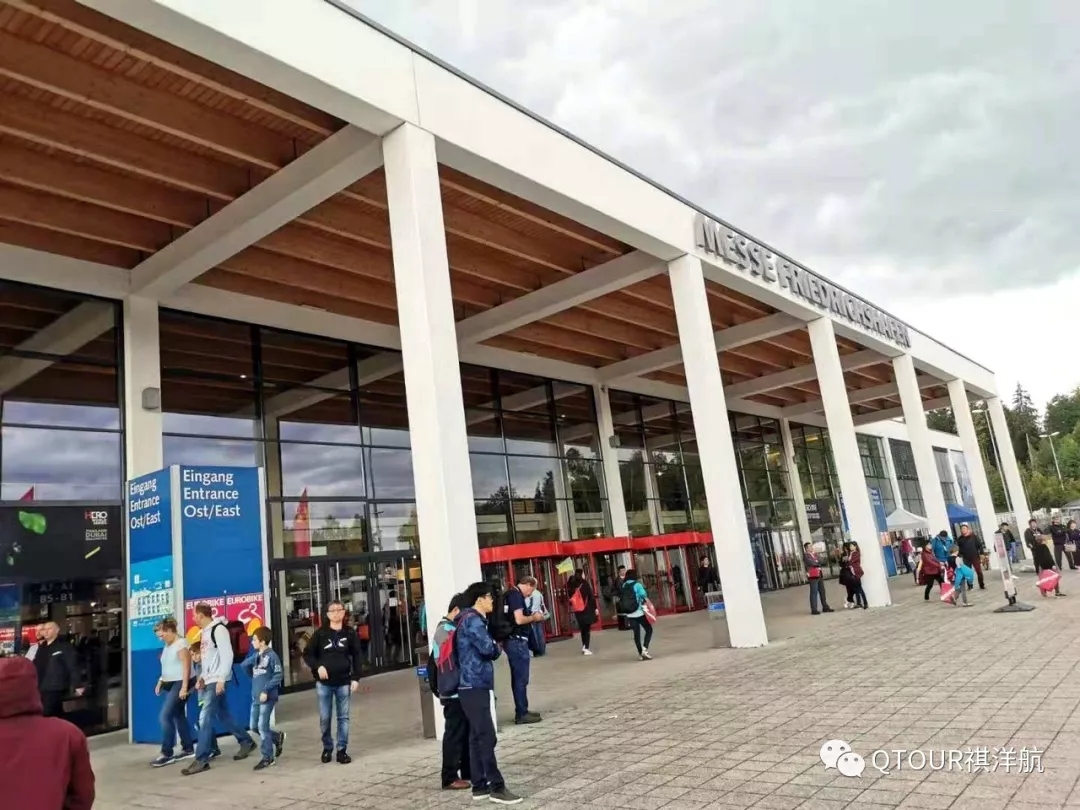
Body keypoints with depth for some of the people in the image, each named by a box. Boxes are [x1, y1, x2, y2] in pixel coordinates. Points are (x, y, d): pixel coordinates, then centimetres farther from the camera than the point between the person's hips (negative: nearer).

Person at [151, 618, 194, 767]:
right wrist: (160, 681, 12)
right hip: (170, 685, 9)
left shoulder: (181, 643, -14)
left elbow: (186, 666, -20)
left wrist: (184, 687, -24)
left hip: (180, 684, -9)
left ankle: (167, 754, -7)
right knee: (178, 716, 11)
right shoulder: (168, 645, 14)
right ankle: (188, 749, 19)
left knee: (165, 716, -13)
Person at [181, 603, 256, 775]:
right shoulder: (205, 632, 14)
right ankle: (247, 742, 27)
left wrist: (221, 679, -22)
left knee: (205, 718, -9)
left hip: (218, 681, -10)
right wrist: (203, 676, 13)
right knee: (223, 715, 15)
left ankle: (201, 760, -3)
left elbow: (227, 655, -20)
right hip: (210, 681, 10)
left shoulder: (219, 629, -16)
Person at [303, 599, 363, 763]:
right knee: (324, 718, 7)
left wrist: (355, 678, -4)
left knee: (343, 717, 5)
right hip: (324, 683, 0)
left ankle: (342, 750, 14)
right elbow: (307, 654, 2)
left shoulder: (350, 633, 1)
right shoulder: (320, 633, -2)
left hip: (344, 682, 0)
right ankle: (327, 748, 26)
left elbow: (357, 657, 3)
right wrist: (317, 667, -14)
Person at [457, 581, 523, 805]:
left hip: (474, 685, 10)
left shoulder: (472, 619, 18)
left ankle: (480, 786, 17)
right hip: (474, 686, -10)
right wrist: (496, 647, -3)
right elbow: (488, 648, -23)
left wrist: (493, 648, -1)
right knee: (487, 737, -7)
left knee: (476, 737, 12)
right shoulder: (472, 620, -15)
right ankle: (497, 787, -3)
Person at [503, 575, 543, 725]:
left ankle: (522, 711, 23)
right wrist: (534, 618, -7)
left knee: (517, 678, 15)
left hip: (512, 640, 10)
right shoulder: (517, 595, -16)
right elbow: (519, 619, -23)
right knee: (521, 679, -3)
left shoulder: (510, 594, 15)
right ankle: (522, 714, 3)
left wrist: (531, 617, 12)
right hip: (517, 641, -10)